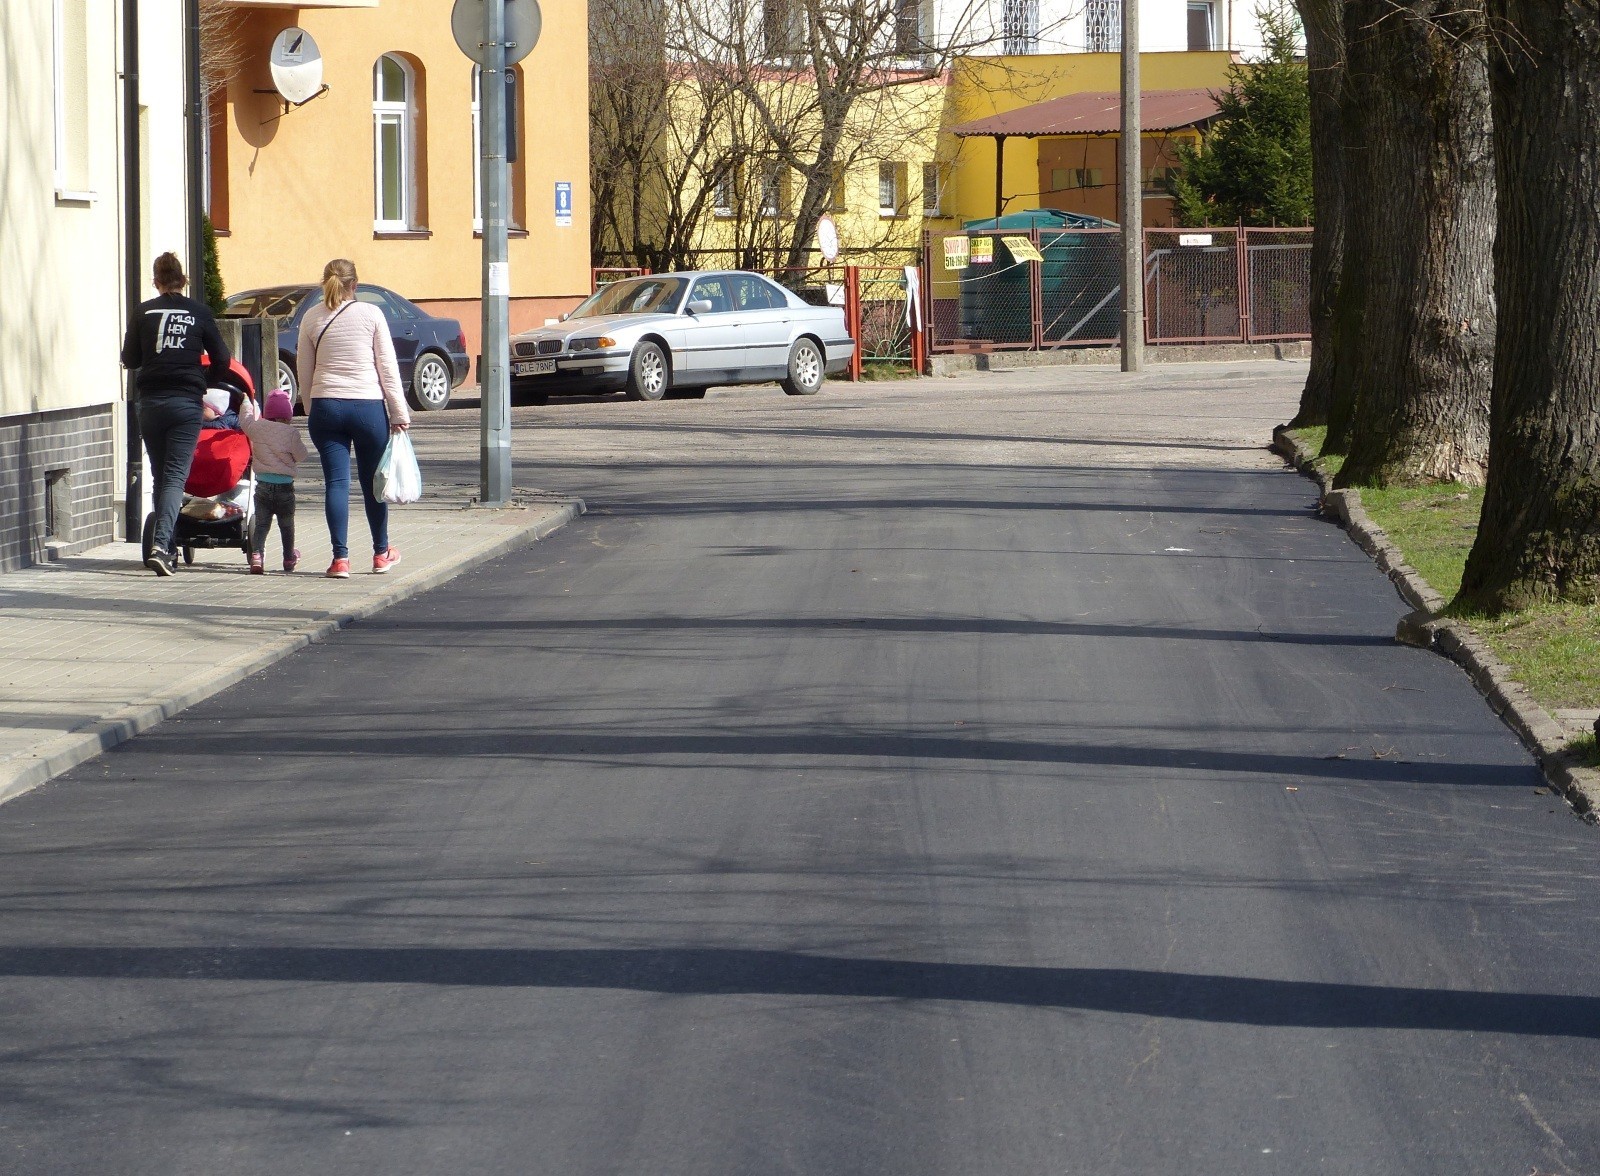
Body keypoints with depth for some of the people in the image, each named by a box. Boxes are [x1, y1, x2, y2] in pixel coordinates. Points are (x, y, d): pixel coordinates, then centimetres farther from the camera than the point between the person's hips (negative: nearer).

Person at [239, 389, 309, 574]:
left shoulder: (257, 428, -2)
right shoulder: (291, 433, -11)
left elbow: (245, 419, 18)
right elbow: (301, 456, -3)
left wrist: (247, 401, 35)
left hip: (262, 484, 2)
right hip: (285, 486, -1)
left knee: (261, 524, 4)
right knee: (286, 525, 16)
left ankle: (256, 554, -17)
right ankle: (289, 559, 30)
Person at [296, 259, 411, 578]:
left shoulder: (311, 318, 4)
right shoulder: (370, 314, -1)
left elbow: (304, 372, 7)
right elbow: (388, 367, -1)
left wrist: (310, 408, 18)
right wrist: (399, 413, 3)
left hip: (325, 406, 1)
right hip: (368, 406, -1)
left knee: (336, 482, 2)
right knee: (372, 480, 12)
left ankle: (340, 558, -4)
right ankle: (381, 553, 25)